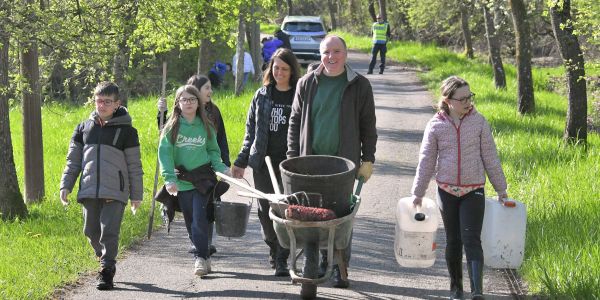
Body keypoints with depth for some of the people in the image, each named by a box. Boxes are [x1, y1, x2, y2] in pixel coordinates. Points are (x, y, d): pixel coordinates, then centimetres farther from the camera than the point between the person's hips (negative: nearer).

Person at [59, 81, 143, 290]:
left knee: (109, 232, -11)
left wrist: (136, 195, 3)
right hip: (89, 191, 4)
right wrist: (65, 186, 5)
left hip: (115, 192, -4)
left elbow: (134, 165, 4)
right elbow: (73, 160, 15)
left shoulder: (126, 131, 2)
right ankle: (106, 261, 31)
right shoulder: (84, 128, 12)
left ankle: (106, 273, -6)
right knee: (92, 232, 8)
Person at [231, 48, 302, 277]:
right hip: (263, 163, 3)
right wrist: (241, 162, 12)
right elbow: (251, 131, 15)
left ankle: (282, 260, -5)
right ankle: (274, 251, 26)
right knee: (266, 210, 7)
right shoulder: (262, 95, 10)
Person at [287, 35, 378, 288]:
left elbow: (368, 126, 6)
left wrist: (368, 160, 1)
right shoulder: (307, 83, 6)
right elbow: (295, 121, 10)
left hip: (344, 162, -2)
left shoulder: (359, 86, 2)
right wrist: (293, 157, 4)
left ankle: (340, 267, 6)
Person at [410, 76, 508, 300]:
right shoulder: (435, 126, -3)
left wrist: (501, 189, 7)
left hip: (473, 190, -1)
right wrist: (418, 193, 6)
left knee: (471, 239, -11)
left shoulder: (478, 121, -3)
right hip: (447, 189, 1)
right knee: (453, 240, 11)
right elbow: (426, 161, 4)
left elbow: (490, 157, 3)